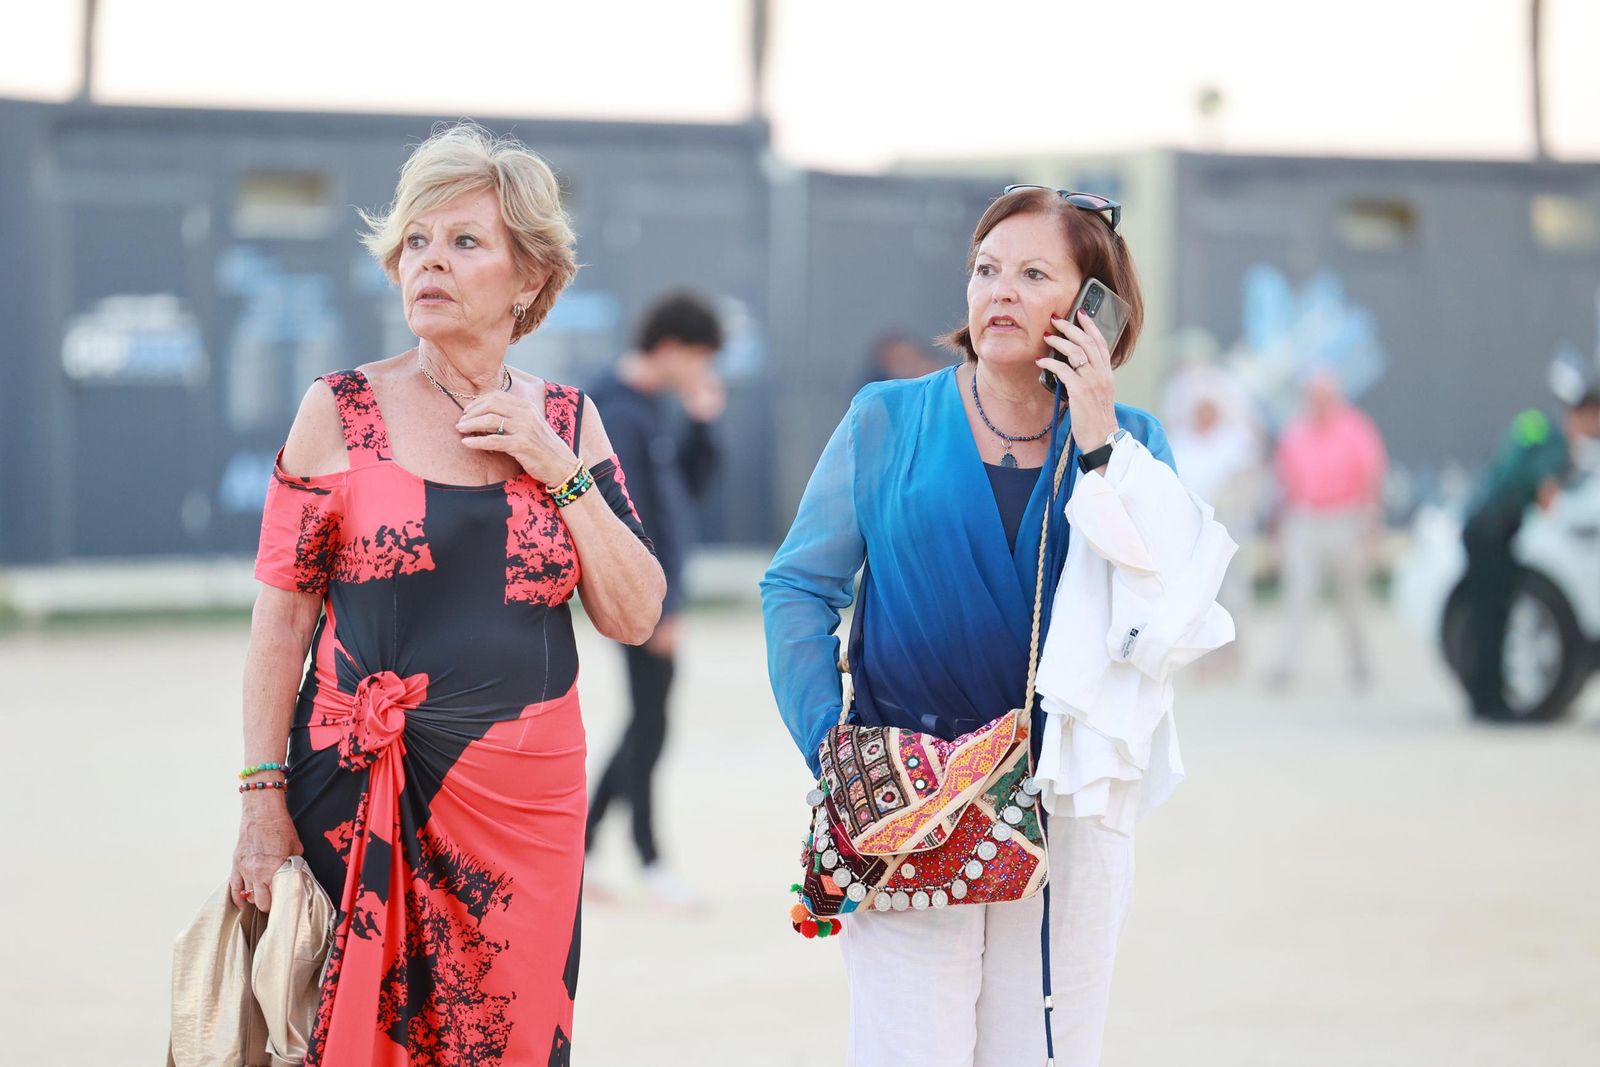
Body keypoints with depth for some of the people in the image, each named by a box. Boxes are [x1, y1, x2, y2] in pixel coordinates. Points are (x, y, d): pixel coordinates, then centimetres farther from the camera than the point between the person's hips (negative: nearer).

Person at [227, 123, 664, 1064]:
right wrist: (264, 799, -6)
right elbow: (282, 614, 0)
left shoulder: (567, 420, 7)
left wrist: (559, 470, -7)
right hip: (359, 790, -2)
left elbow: (636, 617, 4)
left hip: (528, 796, 2)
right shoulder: (342, 411, 0)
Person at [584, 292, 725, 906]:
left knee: (648, 723, 13)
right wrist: (657, 606, -20)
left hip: (660, 588, 10)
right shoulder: (620, 413, -18)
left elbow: (692, 486, 18)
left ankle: (580, 845, 20)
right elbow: (626, 517, -20)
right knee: (649, 722, -2)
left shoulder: (658, 406, 12)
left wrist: (702, 423, 4)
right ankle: (649, 860, 8)